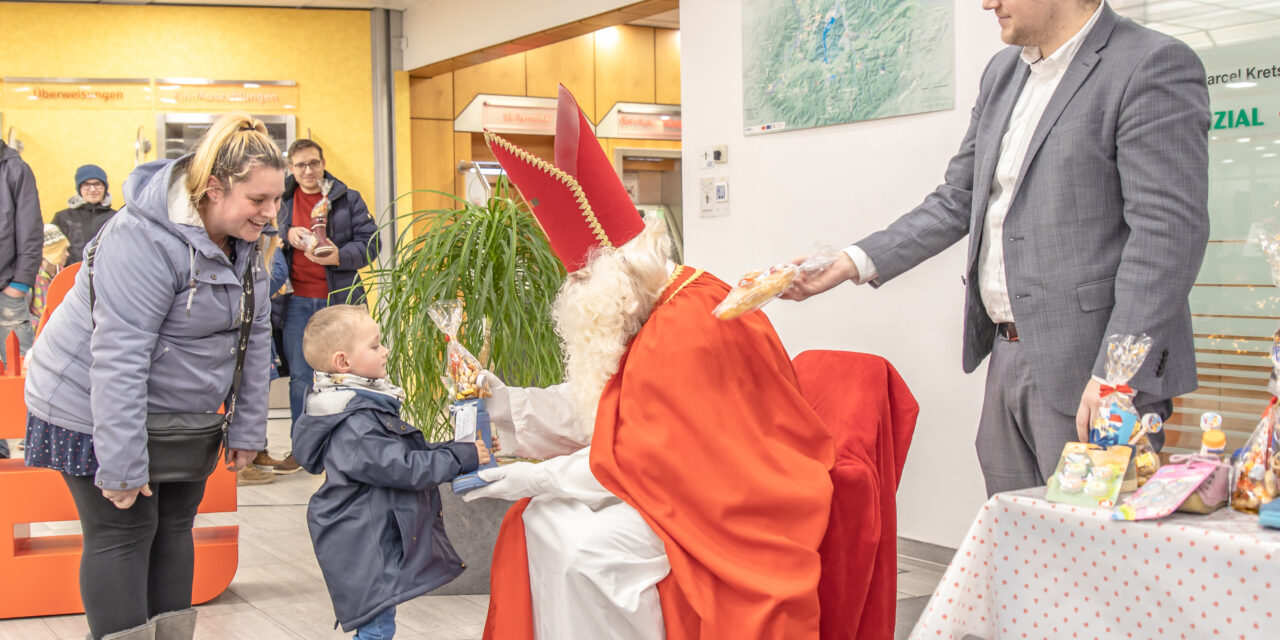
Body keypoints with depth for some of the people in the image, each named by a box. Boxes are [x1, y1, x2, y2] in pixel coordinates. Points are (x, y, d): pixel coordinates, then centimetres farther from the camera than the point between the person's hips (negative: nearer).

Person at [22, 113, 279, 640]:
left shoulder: (243, 240, -3)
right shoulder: (144, 239, -29)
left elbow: (254, 334, 5)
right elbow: (118, 359, -30)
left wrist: (246, 429, 4)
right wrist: (122, 465, -28)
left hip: (178, 410, 8)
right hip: (95, 409, -8)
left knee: (175, 524, 12)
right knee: (124, 532, -2)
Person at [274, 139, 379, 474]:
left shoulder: (347, 199, 2)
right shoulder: (281, 198, 8)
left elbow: (369, 242, -2)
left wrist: (338, 256, -20)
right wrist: (286, 235, -7)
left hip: (339, 299, -2)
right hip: (297, 300, 2)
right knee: (299, 377, 6)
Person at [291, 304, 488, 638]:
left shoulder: (368, 407, 10)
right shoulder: (353, 426, -24)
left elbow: (409, 450, 18)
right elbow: (403, 467, -25)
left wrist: (460, 448, 8)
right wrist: (462, 457, -17)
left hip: (381, 539, 10)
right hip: (366, 548, -10)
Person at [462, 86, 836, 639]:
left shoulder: (690, 327, -23)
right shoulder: (656, 317, 8)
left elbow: (650, 458, -22)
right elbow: (598, 416, 10)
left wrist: (541, 477, -17)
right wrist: (504, 403, 3)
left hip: (731, 506, -10)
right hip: (679, 483, 10)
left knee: (590, 551, -26)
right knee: (541, 522, 0)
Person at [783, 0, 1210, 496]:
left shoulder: (1155, 66, -10)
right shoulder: (1003, 72, 15)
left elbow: (1168, 234, -17)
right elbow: (955, 202, 18)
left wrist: (1114, 377, -23)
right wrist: (854, 263, 6)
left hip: (1087, 370, -7)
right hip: (1007, 357, 8)